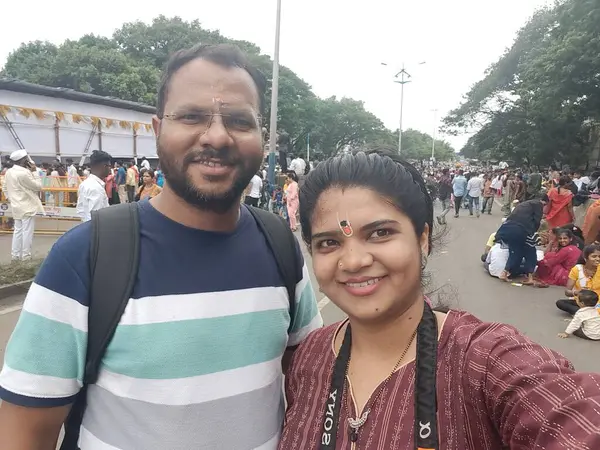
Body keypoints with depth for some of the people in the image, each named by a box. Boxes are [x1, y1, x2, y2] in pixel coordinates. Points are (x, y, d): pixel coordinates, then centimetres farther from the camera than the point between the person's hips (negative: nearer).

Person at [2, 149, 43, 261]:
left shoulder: (8, 172, 6)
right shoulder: (25, 172, -20)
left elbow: (5, 188, 15)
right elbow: (38, 186, -12)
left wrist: (10, 199, 21)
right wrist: (35, 172, -8)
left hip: (16, 207, 8)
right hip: (28, 207, -8)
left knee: (17, 231, 14)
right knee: (27, 232, -1)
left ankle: (15, 255, 18)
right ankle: (26, 256, 4)